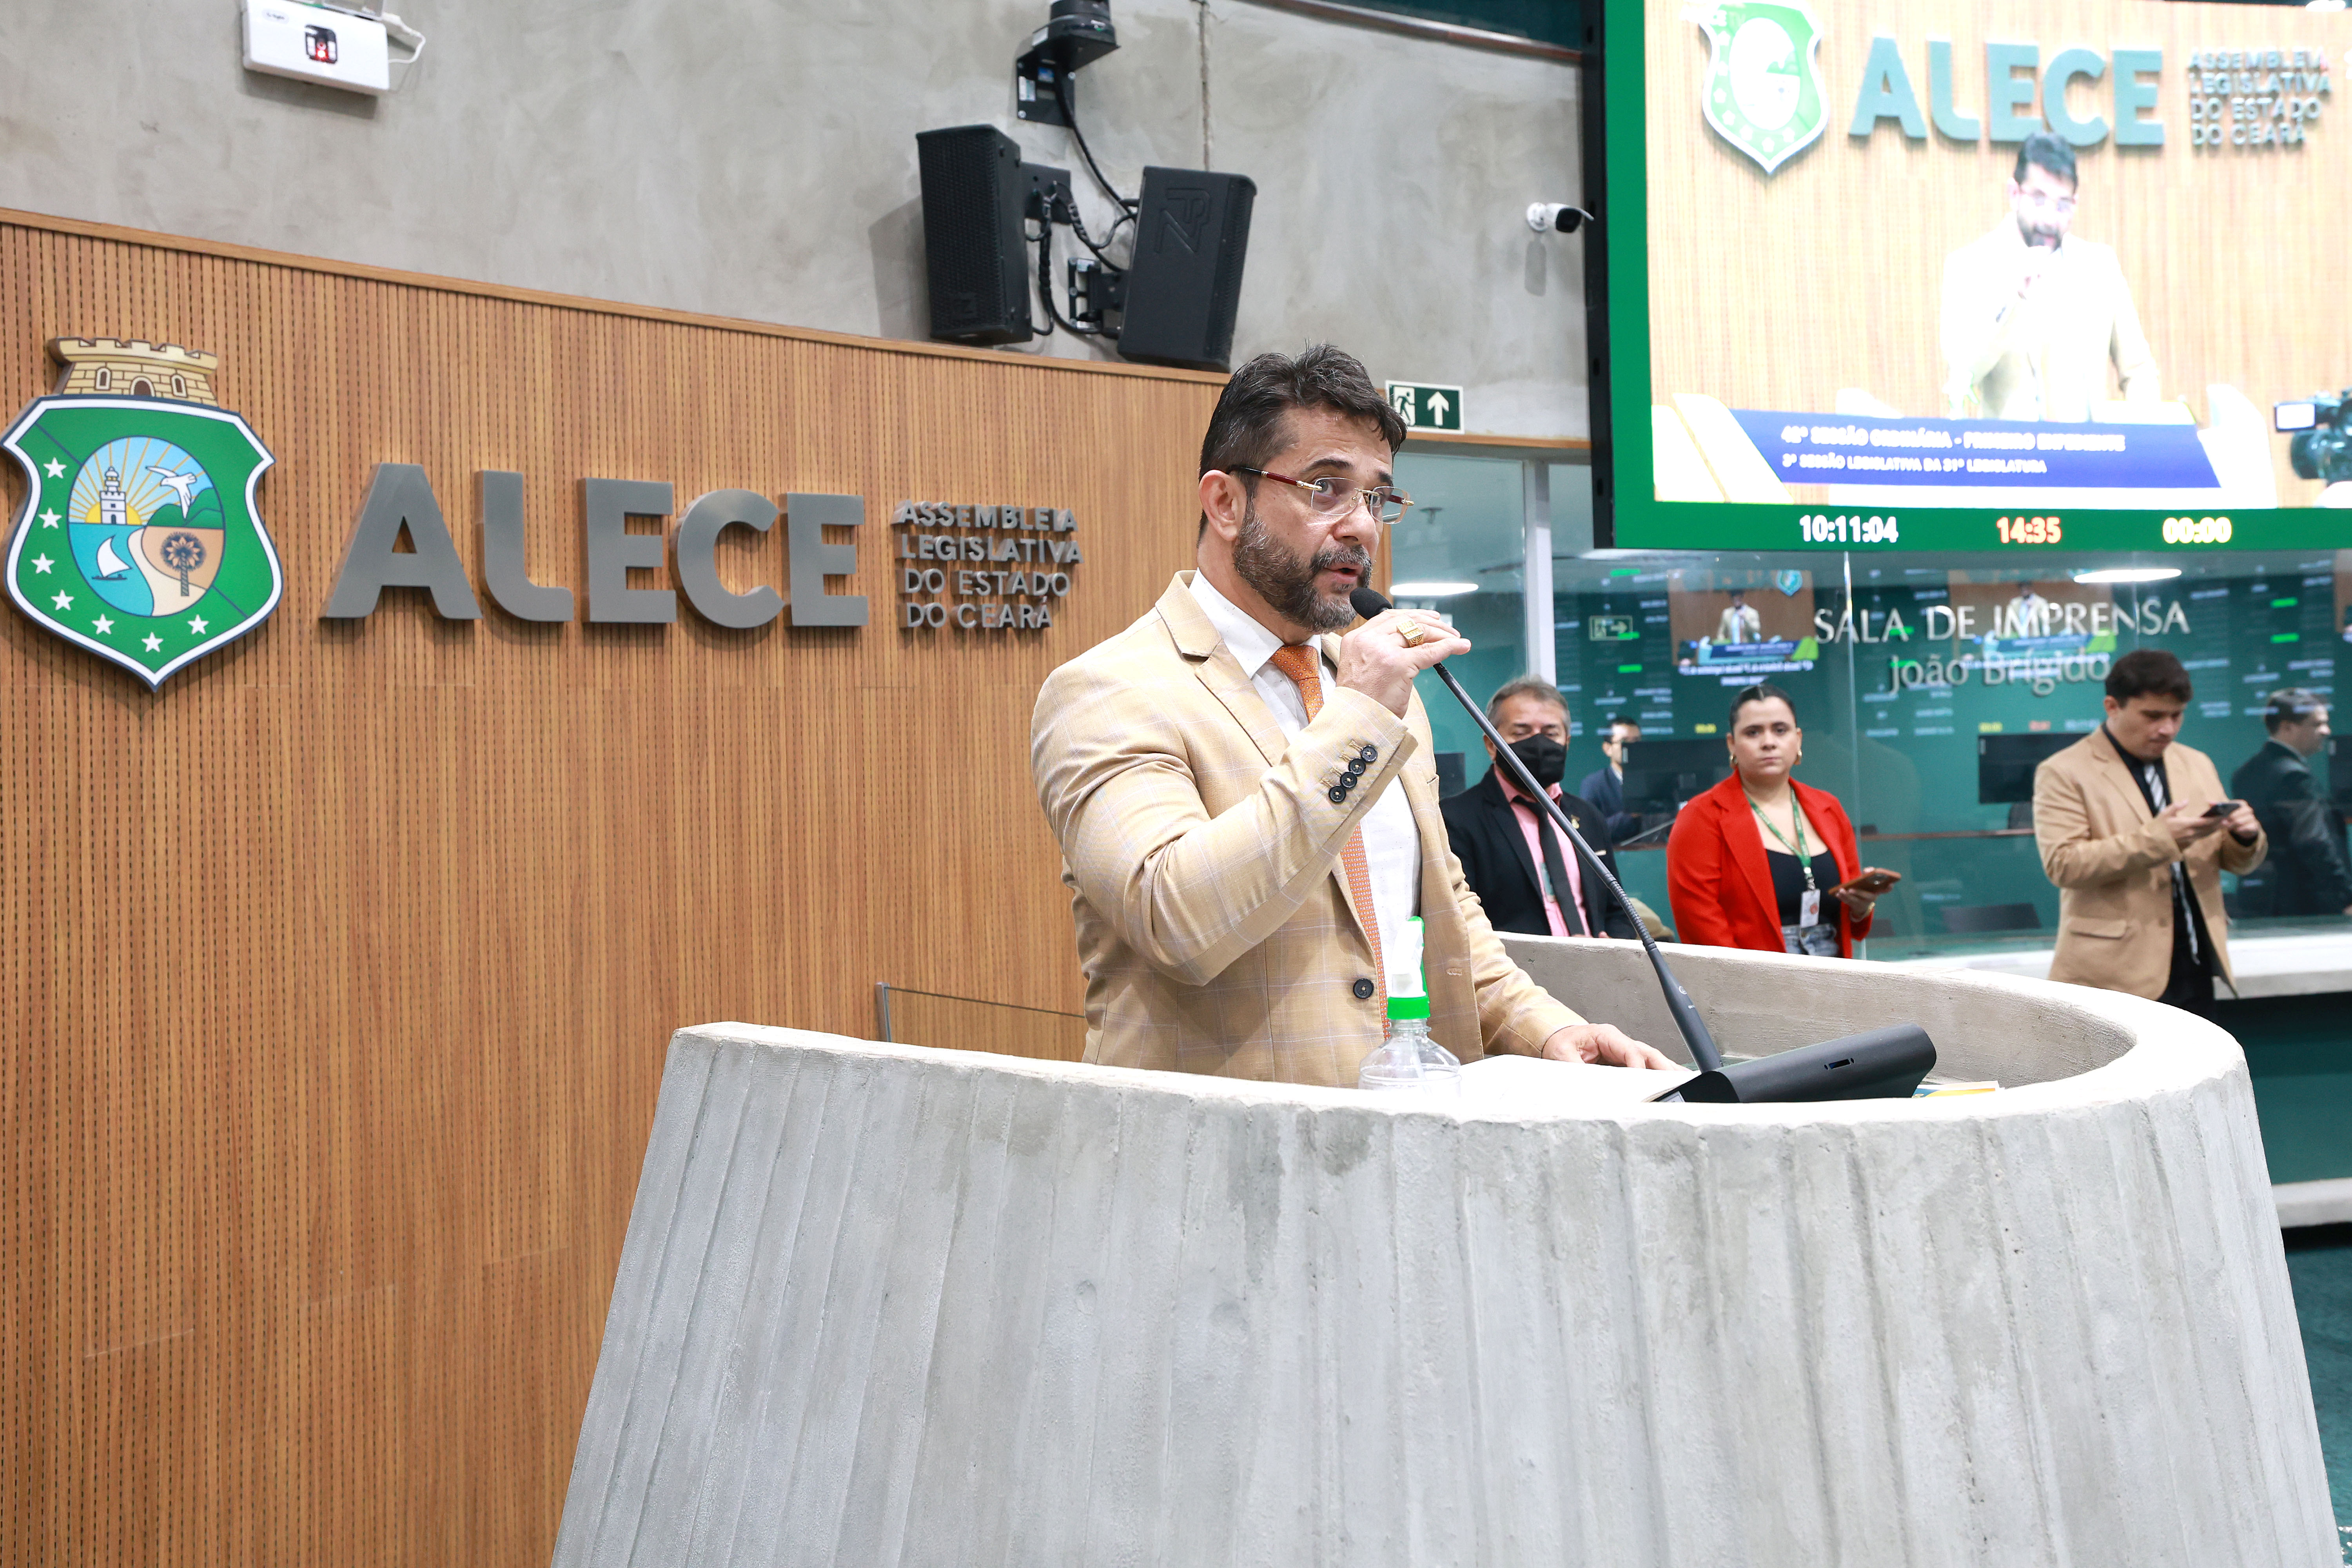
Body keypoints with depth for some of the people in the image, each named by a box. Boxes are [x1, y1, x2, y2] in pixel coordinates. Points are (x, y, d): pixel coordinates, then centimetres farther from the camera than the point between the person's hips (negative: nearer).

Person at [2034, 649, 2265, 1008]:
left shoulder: (2197, 764, 14)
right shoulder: (2064, 773, -6)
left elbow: (2237, 861, 18)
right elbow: (2063, 864, -18)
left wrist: (2245, 837, -7)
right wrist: (2157, 838, -24)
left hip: (2194, 969, 6)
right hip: (2115, 973, -6)